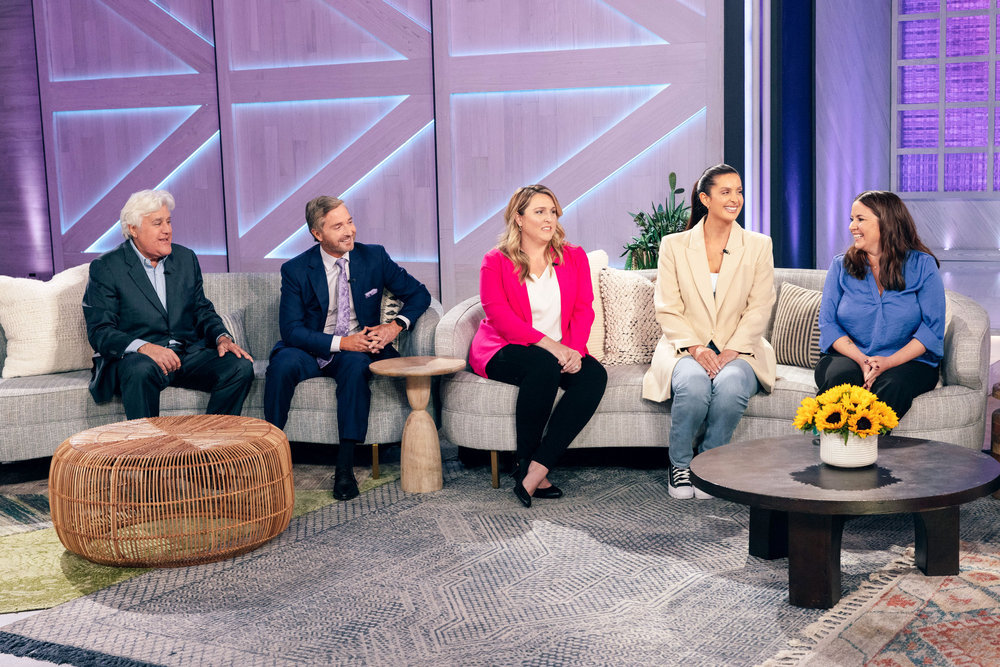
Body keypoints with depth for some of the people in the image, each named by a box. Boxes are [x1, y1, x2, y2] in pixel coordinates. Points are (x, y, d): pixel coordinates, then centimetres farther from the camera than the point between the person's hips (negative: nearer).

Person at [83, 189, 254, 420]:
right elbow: (99, 332, -9)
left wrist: (222, 337, -4)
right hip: (133, 358, -4)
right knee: (141, 370, -39)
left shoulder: (186, 258, 14)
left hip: (188, 354, 5)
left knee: (241, 367, -20)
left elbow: (202, 310, 19)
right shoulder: (106, 268, -2)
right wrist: (144, 347, -27)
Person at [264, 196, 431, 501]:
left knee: (356, 365, -35)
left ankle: (345, 466, -34)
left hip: (357, 351, 1)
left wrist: (396, 326, -11)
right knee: (282, 363, -33)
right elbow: (291, 329, -12)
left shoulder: (374, 257, 0)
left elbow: (418, 294, 7)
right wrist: (340, 342, -24)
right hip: (312, 351, 0)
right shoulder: (295, 270, -5)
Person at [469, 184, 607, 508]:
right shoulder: (496, 262, 1)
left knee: (595, 374, -27)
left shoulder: (574, 257, 12)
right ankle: (525, 463, -19)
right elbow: (500, 315, -12)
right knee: (544, 367, -36)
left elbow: (583, 310, 4)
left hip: (560, 352, 4)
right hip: (503, 350, -4)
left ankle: (536, 469, -29)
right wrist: (548, 344, -24)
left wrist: (574, 349, -17)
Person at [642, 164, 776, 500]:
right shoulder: (674, 245, 6)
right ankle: (680, 465, -9)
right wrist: (696, 349, -16)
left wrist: (732, 350, -14)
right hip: (687, 348, 0)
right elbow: (667, 309, 0)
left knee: (731, 384, -34)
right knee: (693, 383, -35)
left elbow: (758, 309, 1)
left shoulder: (758, 245, 8)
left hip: (739, 350, 1)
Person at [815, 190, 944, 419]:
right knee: (841, 376, -33)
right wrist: (861, 360, -16)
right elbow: (828, 323, 2)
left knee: (893, 386, -35)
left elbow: (932, 328, -3)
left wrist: (888, 362, -19)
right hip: (848, 358, 1)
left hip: (907, 362, -1)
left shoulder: (922, 265, 4)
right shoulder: (841, 266, 10)